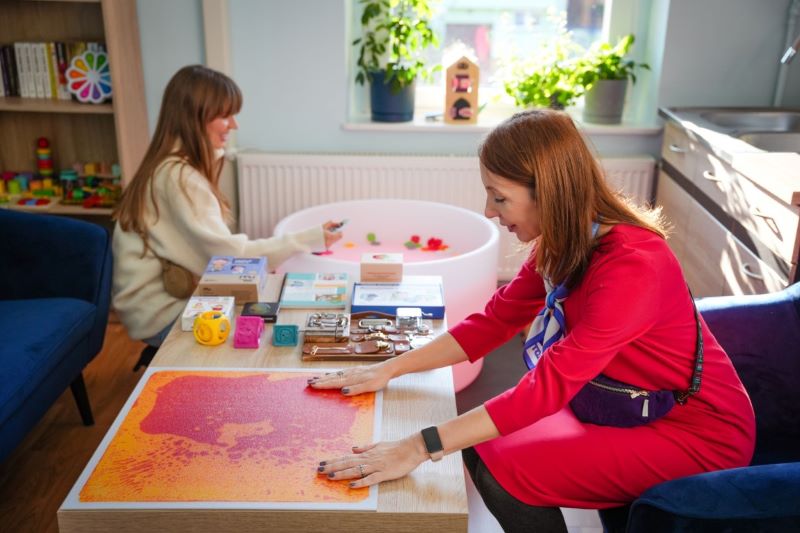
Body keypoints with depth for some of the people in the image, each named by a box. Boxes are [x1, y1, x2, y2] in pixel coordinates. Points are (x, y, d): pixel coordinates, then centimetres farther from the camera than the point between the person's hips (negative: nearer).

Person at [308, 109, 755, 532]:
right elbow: (495, 320, -1)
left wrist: (419, 448, -37)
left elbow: (550, 385, -36)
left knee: (502, 470, -17)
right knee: (482, 444, -1)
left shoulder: (632, 265, -31)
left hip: (697, 430, -8)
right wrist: (390, 369, -7)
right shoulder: (564, 242, -4)